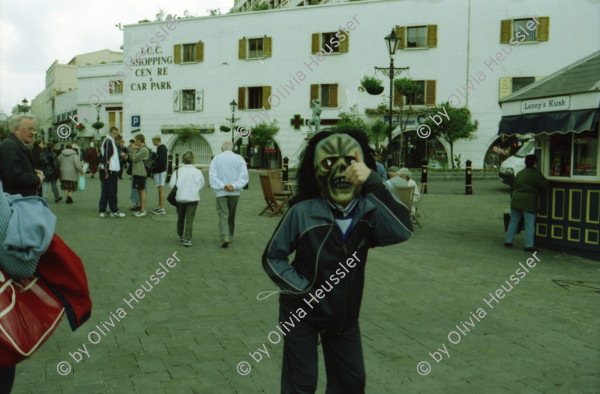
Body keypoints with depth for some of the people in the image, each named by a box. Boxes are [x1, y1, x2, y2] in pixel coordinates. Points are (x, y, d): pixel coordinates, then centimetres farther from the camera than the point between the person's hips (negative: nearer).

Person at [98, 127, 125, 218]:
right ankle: (114, 211, -1)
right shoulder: (108, 141, -9)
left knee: (105, 191, 9)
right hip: (110, 171, -10)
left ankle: (102, 211, 11)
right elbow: (106, 157, -17)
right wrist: (107, 171, -21)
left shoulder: (110, 141, 21)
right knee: (112, 191, -5)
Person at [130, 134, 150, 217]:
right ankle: (141, 209, 16)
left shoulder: (144, 149, -13)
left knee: (142, 191, -8)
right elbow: (132, 159, 16)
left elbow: (134, 159, -14)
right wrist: (134, 150, 7)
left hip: (141, 173, -10)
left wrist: (134, 149, -2)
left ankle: (143, 210, -7)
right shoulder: (140, 149, 19)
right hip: (137, 172, 10)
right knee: (140, 191, 11)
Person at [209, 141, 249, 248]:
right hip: (234, 192, 2)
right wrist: (234, 186, -13)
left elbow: (212, 176, -7)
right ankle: (230, 237, 26)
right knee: (231, 215, 15)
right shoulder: (239, 159, 2)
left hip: (221, 192, -1)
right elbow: (244, 176, -8)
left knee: (223, 214, -4)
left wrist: (223, 186, -13)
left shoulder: (216, 159, 2)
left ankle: (225, 237, -21)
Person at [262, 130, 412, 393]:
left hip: (344, 313, 3)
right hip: (302, 312, -3)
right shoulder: (303, 212, -20)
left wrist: (373, 183, -41)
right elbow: (273, 257, -9)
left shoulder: (368, 210, -15)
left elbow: (402, 231, -35)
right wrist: (304, 289, -18)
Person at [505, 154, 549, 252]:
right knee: (529, 224, -2)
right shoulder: (536, 174, -8)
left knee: (513, 221, 14)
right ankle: (529, 245, -2)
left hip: (516, 200, 6)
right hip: (528, 202, -6)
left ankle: (508, 241, 17)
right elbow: (544, 185, -6)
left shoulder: (520, 173, 13)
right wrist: (545, 180, 14)